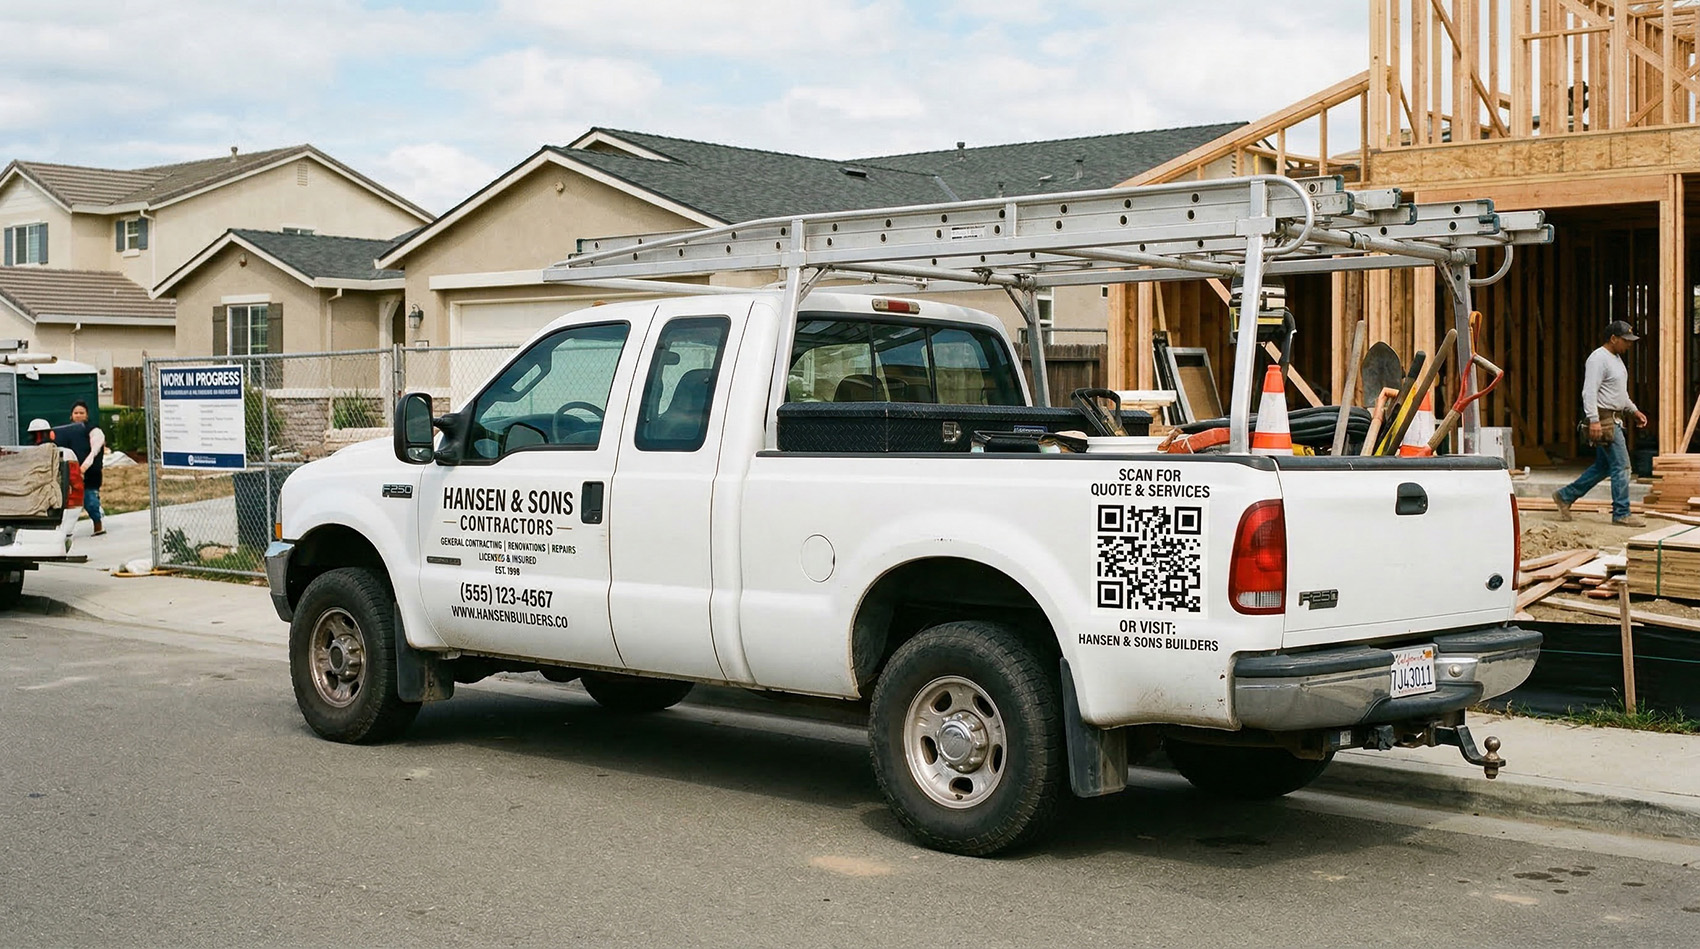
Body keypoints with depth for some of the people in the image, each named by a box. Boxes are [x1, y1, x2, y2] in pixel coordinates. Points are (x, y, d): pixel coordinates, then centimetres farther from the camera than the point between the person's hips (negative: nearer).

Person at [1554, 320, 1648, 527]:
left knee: (1603, 467, 14)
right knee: (1621, 465, -9)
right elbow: (1589, 392, -22)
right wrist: (1594, 420, -28)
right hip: (1604, 419, -11)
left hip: (1614, 419, 11)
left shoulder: (1616, 358, 18)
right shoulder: (1598, 359, -14)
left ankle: (1565, 496, 21)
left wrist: (1634, 411, 23)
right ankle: (1621, 513, -3)